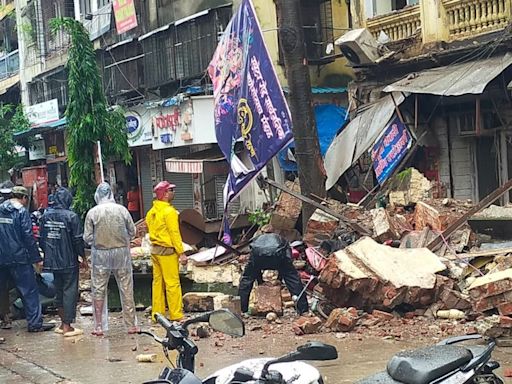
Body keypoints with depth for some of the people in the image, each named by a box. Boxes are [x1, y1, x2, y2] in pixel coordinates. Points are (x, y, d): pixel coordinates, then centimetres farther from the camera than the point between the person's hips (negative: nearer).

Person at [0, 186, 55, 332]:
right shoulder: (21, 211, -10)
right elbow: (28, 236, -13)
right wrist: (37, 258, -9)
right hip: (19, 258, -6)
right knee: (29, 291, 0)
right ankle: (35, 323, 0)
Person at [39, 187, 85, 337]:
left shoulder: (45, 216, 2)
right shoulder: (71, 216, -14)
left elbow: (41, 239, 7)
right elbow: (78, 240, -12)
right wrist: (83, 256, 0)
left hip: (52, 261, 5)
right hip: (69, 261, -5)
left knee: (59, 291, 16)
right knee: (70, 291, 2)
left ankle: (63, 323, 24)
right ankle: (67, 326, 2)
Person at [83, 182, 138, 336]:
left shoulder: (92, 213, -7)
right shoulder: (122, 210, -5)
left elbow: (87, 238, -5)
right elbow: (132, 232, 3)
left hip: (100, 254, -1)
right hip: (121, 252, 1)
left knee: (99, 290, 8)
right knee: (126, 289, 8)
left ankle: (99, 326, 10)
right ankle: (131, 325, 13)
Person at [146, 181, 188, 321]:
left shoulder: (151, 212, 10)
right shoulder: (169, 211, -14)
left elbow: (151, 230, 14)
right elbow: (174, 233, -16)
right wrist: (181, 253, -14)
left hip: (154, 250, 8)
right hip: (167, 251, -8)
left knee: (157, 282, 11)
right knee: (173, 283, -5)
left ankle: (157, 315, 15)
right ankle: (176, 315, -3)